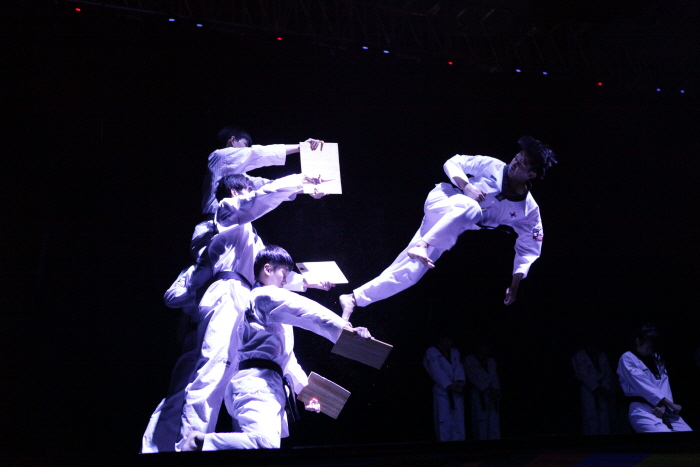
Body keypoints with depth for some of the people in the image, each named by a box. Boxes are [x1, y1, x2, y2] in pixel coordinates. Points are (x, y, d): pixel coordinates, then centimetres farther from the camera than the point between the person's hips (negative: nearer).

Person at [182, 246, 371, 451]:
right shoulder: (267, 295, 1)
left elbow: (284, 354, 33)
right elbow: (306, 311, -15)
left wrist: (305, 388, 26)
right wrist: (345, 328, -24)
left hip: (269, 385, 11)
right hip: (256, 382, -11)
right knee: (265, 444, -33)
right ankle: (199, 442, -21)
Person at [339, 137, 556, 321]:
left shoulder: (528, 210, -5)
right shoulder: (492, 166, -9)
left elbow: (529, 248, -1)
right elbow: (453, 163, -2)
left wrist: (516, 282, -14)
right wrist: (466, 186, -21)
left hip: (452, 234, 3)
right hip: (442, 205, -3)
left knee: (414, 268, -8)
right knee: (470, 208, -38)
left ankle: (353, 299, -3)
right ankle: (421, 245, -42)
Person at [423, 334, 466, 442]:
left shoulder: (455, 352, 17)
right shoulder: (431, 353, 2)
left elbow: (459, 368, 4)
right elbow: (437, 371, -7)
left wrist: (459, 382, -14)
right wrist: (449, 385, -15)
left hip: (456, 392, 5)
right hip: (442, 391, -5)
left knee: (458, 422, 1)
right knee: (444, 422, -11)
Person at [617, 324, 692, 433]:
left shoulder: (656, 358, 21)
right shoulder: (627, 358, -2)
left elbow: (664, 382, 8)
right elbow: (643, 385, -12)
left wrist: (663, 406, -12)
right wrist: (670, 404, -15)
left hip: (662, 409, 7)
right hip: (643, 410, -7)